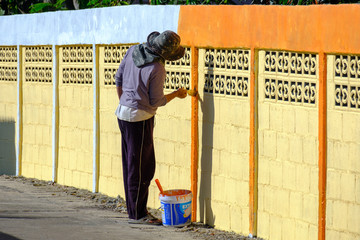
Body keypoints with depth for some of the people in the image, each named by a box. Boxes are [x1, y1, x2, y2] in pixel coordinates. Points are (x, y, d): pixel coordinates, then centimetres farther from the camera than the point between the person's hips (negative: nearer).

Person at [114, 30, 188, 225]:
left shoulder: (133, 51, 1)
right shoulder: (157, 69, -20)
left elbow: (118, 79, 11)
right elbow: (156, 101, -11)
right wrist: (176, 94, 6)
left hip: (123, 112, 8)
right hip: (139, 117, -8)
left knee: (130, 164, 13)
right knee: (142, 166, -2)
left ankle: (134, 209, 20)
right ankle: (137, 214, 1)